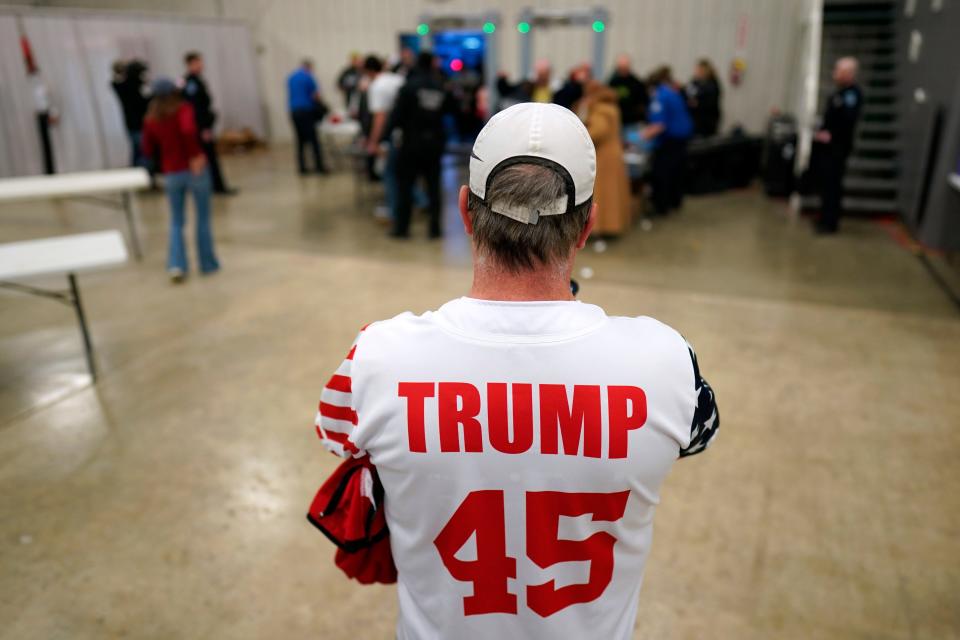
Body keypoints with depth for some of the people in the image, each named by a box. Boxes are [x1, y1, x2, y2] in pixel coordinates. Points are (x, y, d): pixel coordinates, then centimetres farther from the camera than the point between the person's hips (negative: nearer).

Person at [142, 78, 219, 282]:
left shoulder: (151, 119, 4)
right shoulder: (183, 108, -7)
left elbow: (148, 150, 8)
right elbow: (188, 130, -27)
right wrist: (195, 154, -19)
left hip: (171, 174, 3)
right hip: (195, 169, -3)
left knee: (176, 222, 14)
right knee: (203, 218, 10)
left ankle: (176, 265, 0)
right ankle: (208, 264, 16)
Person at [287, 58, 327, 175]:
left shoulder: (290, 77, 15)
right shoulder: (308, 77, -5)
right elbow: (316, 95, -8)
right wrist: (320, 103, 12)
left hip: (294, 111, 6)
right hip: (306, 110, -6)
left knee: (300, 140, 9)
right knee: (313, 139, -3)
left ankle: (302, 168, 6)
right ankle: (319, 166, -3)